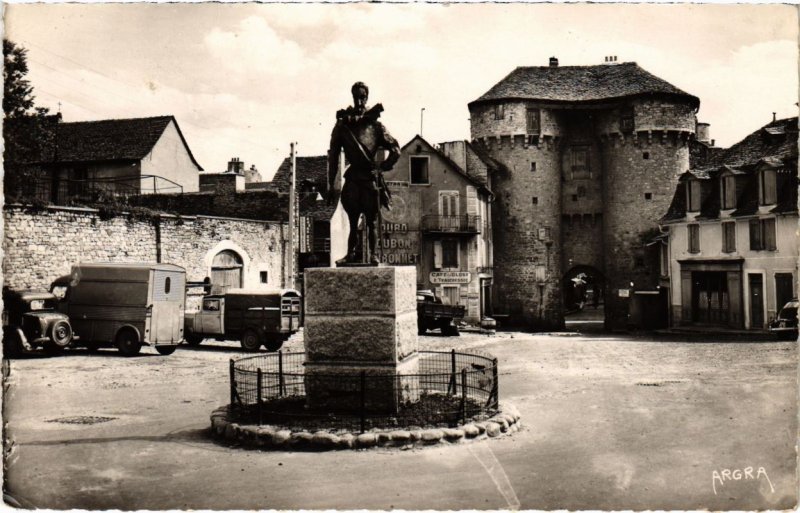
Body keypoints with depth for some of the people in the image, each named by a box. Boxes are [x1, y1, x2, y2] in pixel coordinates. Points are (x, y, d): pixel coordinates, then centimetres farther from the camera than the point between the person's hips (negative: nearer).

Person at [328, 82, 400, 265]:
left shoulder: (375, 124, 6)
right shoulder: (343, 124, 7)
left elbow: (395, 150, 9)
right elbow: (333, 157, 6)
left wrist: (382, 167, -2)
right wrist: (330, 185, 2)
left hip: (371, 177, -1)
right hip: (353, 178, 1)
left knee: (371, 221, 3)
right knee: (353, 221, 2)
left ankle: (372, 255, 8)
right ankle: (351, 254, 6)